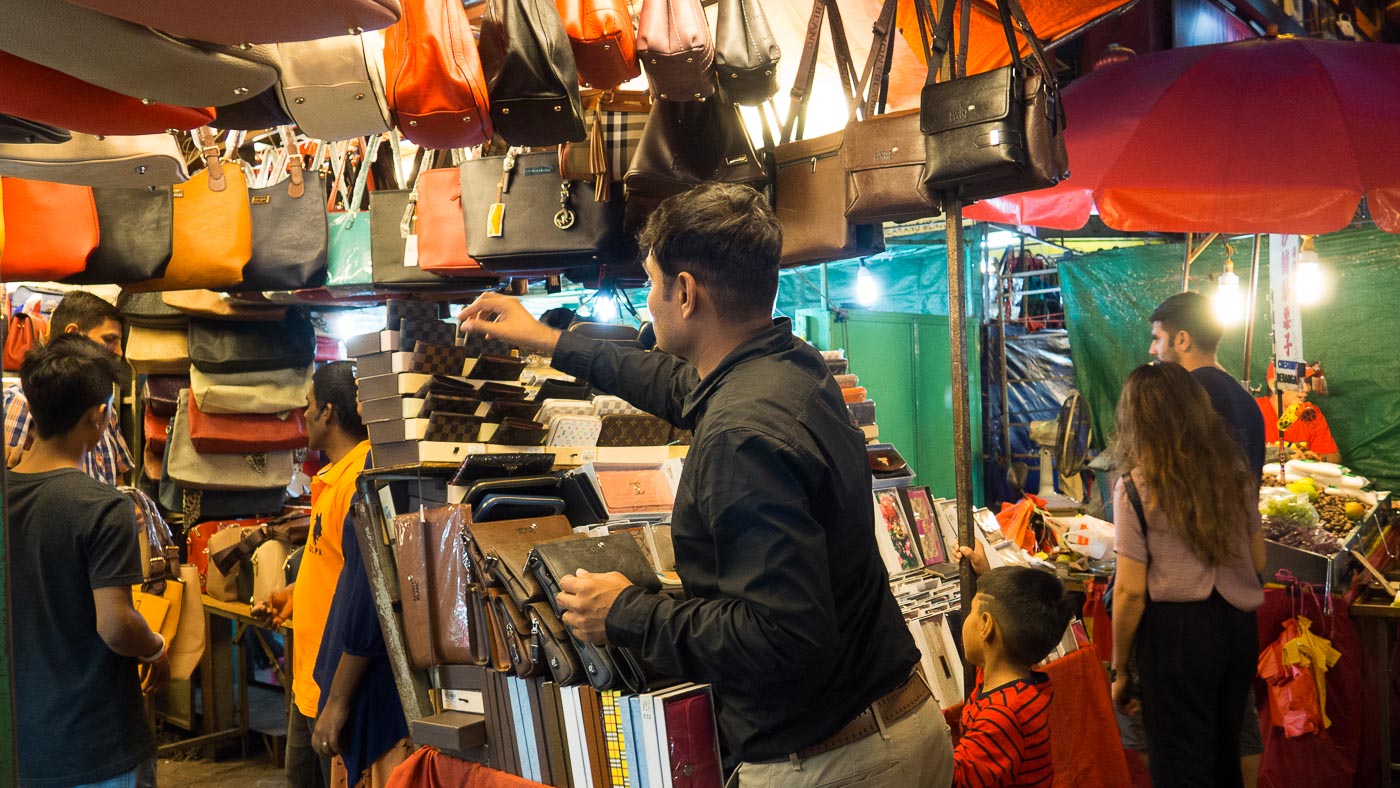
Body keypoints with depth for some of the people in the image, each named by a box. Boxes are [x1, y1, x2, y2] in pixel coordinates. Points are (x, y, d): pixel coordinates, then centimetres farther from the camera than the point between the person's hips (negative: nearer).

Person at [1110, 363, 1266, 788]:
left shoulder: (1136, 488, -12)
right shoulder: (1237, 472, 2)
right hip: (1238, 626, 5)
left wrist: (1119, 670, -4)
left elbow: (1131, 591, -13)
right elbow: (1258, 562, 11)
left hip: (1175, 630, -5)